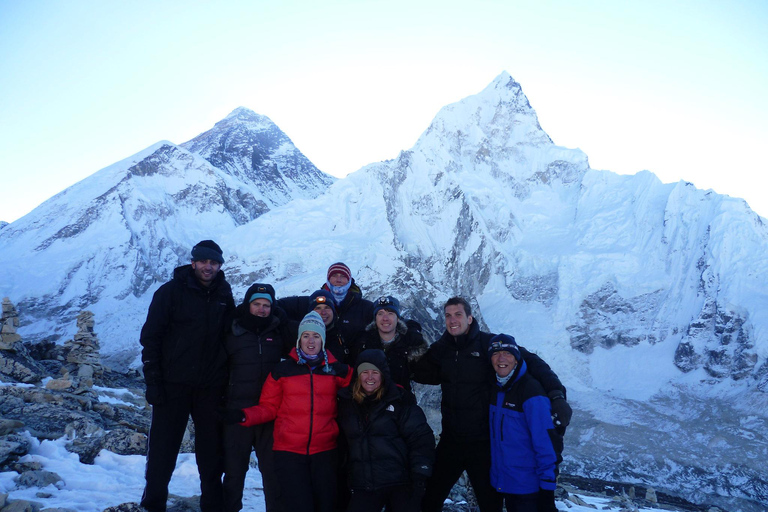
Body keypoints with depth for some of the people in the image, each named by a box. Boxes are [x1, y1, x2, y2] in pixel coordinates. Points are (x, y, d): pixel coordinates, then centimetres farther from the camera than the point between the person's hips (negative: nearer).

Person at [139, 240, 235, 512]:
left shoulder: (224, 295, 6)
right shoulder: (171, 291, -3)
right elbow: (150, 337, -4)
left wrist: (228, 379, 7)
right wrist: (153, 381, -10)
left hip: (211, 387, 2)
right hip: (173, 384, -2)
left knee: (212, 451, 8)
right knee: (162, 449, 6)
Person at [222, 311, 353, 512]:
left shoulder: (338, 370, 5)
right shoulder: (282, 369, 3)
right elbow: (268, 408, 3)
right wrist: (244, 415, -12)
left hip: (325, 451, 2)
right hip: (289, 451, -1)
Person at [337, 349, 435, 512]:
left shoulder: (400, 400, -3)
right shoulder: (346, 402, 5)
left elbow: (421, 438, -6)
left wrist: (419, 476, -13)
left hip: (400, 483, -2)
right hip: (364, 487, 3)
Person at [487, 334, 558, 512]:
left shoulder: (531, 392, -19)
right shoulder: (496, 388, 2)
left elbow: (545, 444, -19)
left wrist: (547, 490, -18)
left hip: (529, 489, -6)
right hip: (504, 483, 7)